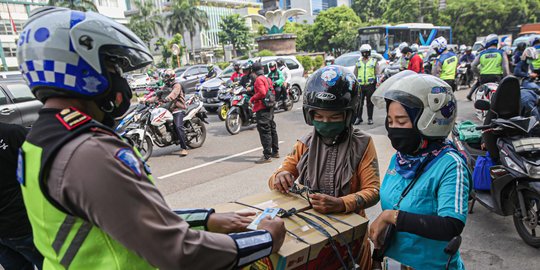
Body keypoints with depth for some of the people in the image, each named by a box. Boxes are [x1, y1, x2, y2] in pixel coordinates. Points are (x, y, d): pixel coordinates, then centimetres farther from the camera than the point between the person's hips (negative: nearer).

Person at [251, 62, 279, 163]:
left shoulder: (259, 79, -13)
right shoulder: (268, 79, 13)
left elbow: (262, 93, -24)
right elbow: (273, 92, 17)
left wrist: (252, 99, -13)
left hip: (262, 109, -10)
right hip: (270, 107, 10)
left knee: (264, 131, -8)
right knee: (272, 129, 17)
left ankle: (267, 156, -8)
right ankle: (275, 151, 28)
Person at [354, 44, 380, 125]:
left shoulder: (374, 61, 8)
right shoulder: (358, 62, 13)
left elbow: (377, 73, 4)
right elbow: (355, 74, 16)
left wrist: (378, 83, -7)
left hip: (370, 85, -1)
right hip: (360, 85, 1)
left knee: (370, 103, 4)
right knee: (359, 103, -1)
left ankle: (370, 118, 12)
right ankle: (358, 118, 8)